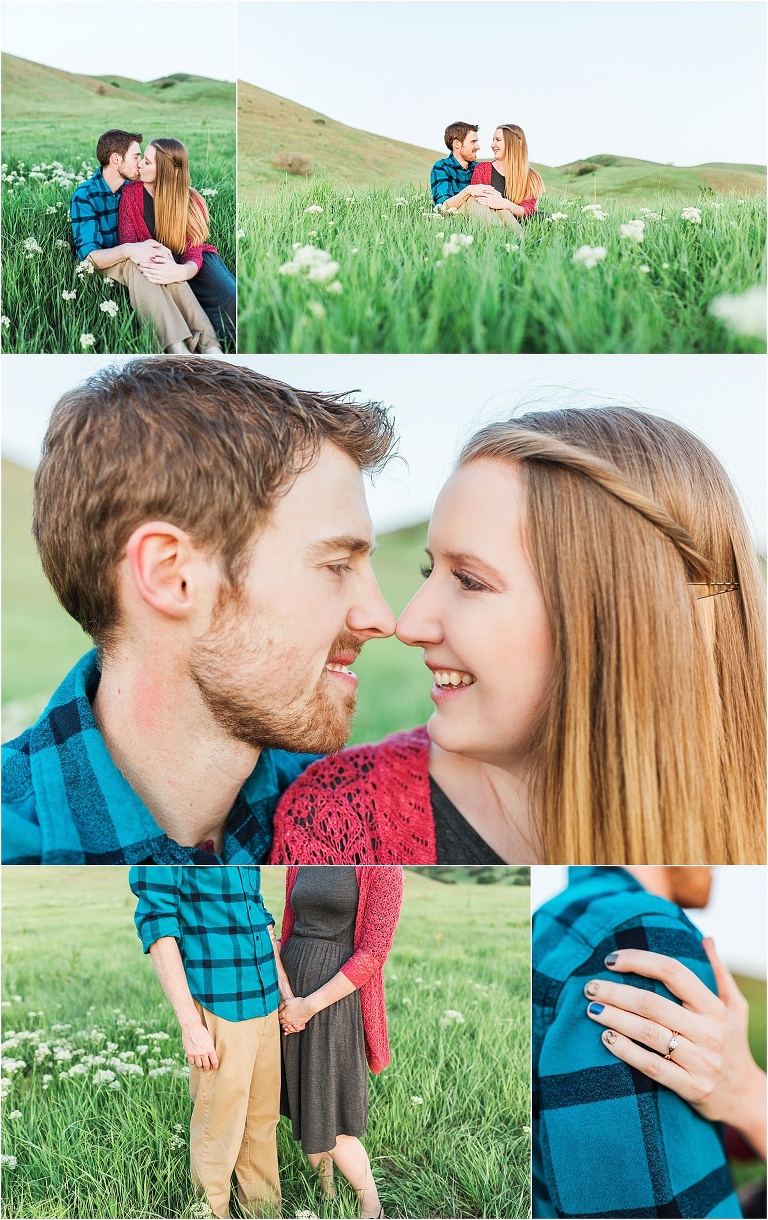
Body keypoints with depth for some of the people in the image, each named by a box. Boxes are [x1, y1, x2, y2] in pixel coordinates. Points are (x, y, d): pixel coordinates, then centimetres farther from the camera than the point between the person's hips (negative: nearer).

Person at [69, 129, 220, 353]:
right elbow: (88, 256, -22)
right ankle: (178, 347, -55)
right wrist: (128, 250, -41)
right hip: (102, 266, -4)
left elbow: (145, 232, 1)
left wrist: (155, 247, -26)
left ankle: (208, 344, -48)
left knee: (162, 261, -29)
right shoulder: (84, 196, -13)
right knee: (134, 264, -36)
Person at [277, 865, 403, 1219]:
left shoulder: (382, 869, -13)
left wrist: (309, 1005, -15)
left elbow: (373, 954, -15)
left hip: (337, 1000, -6)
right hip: (290, 991, 6)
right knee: (304, 1102, 14)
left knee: (330, 1124, -2)